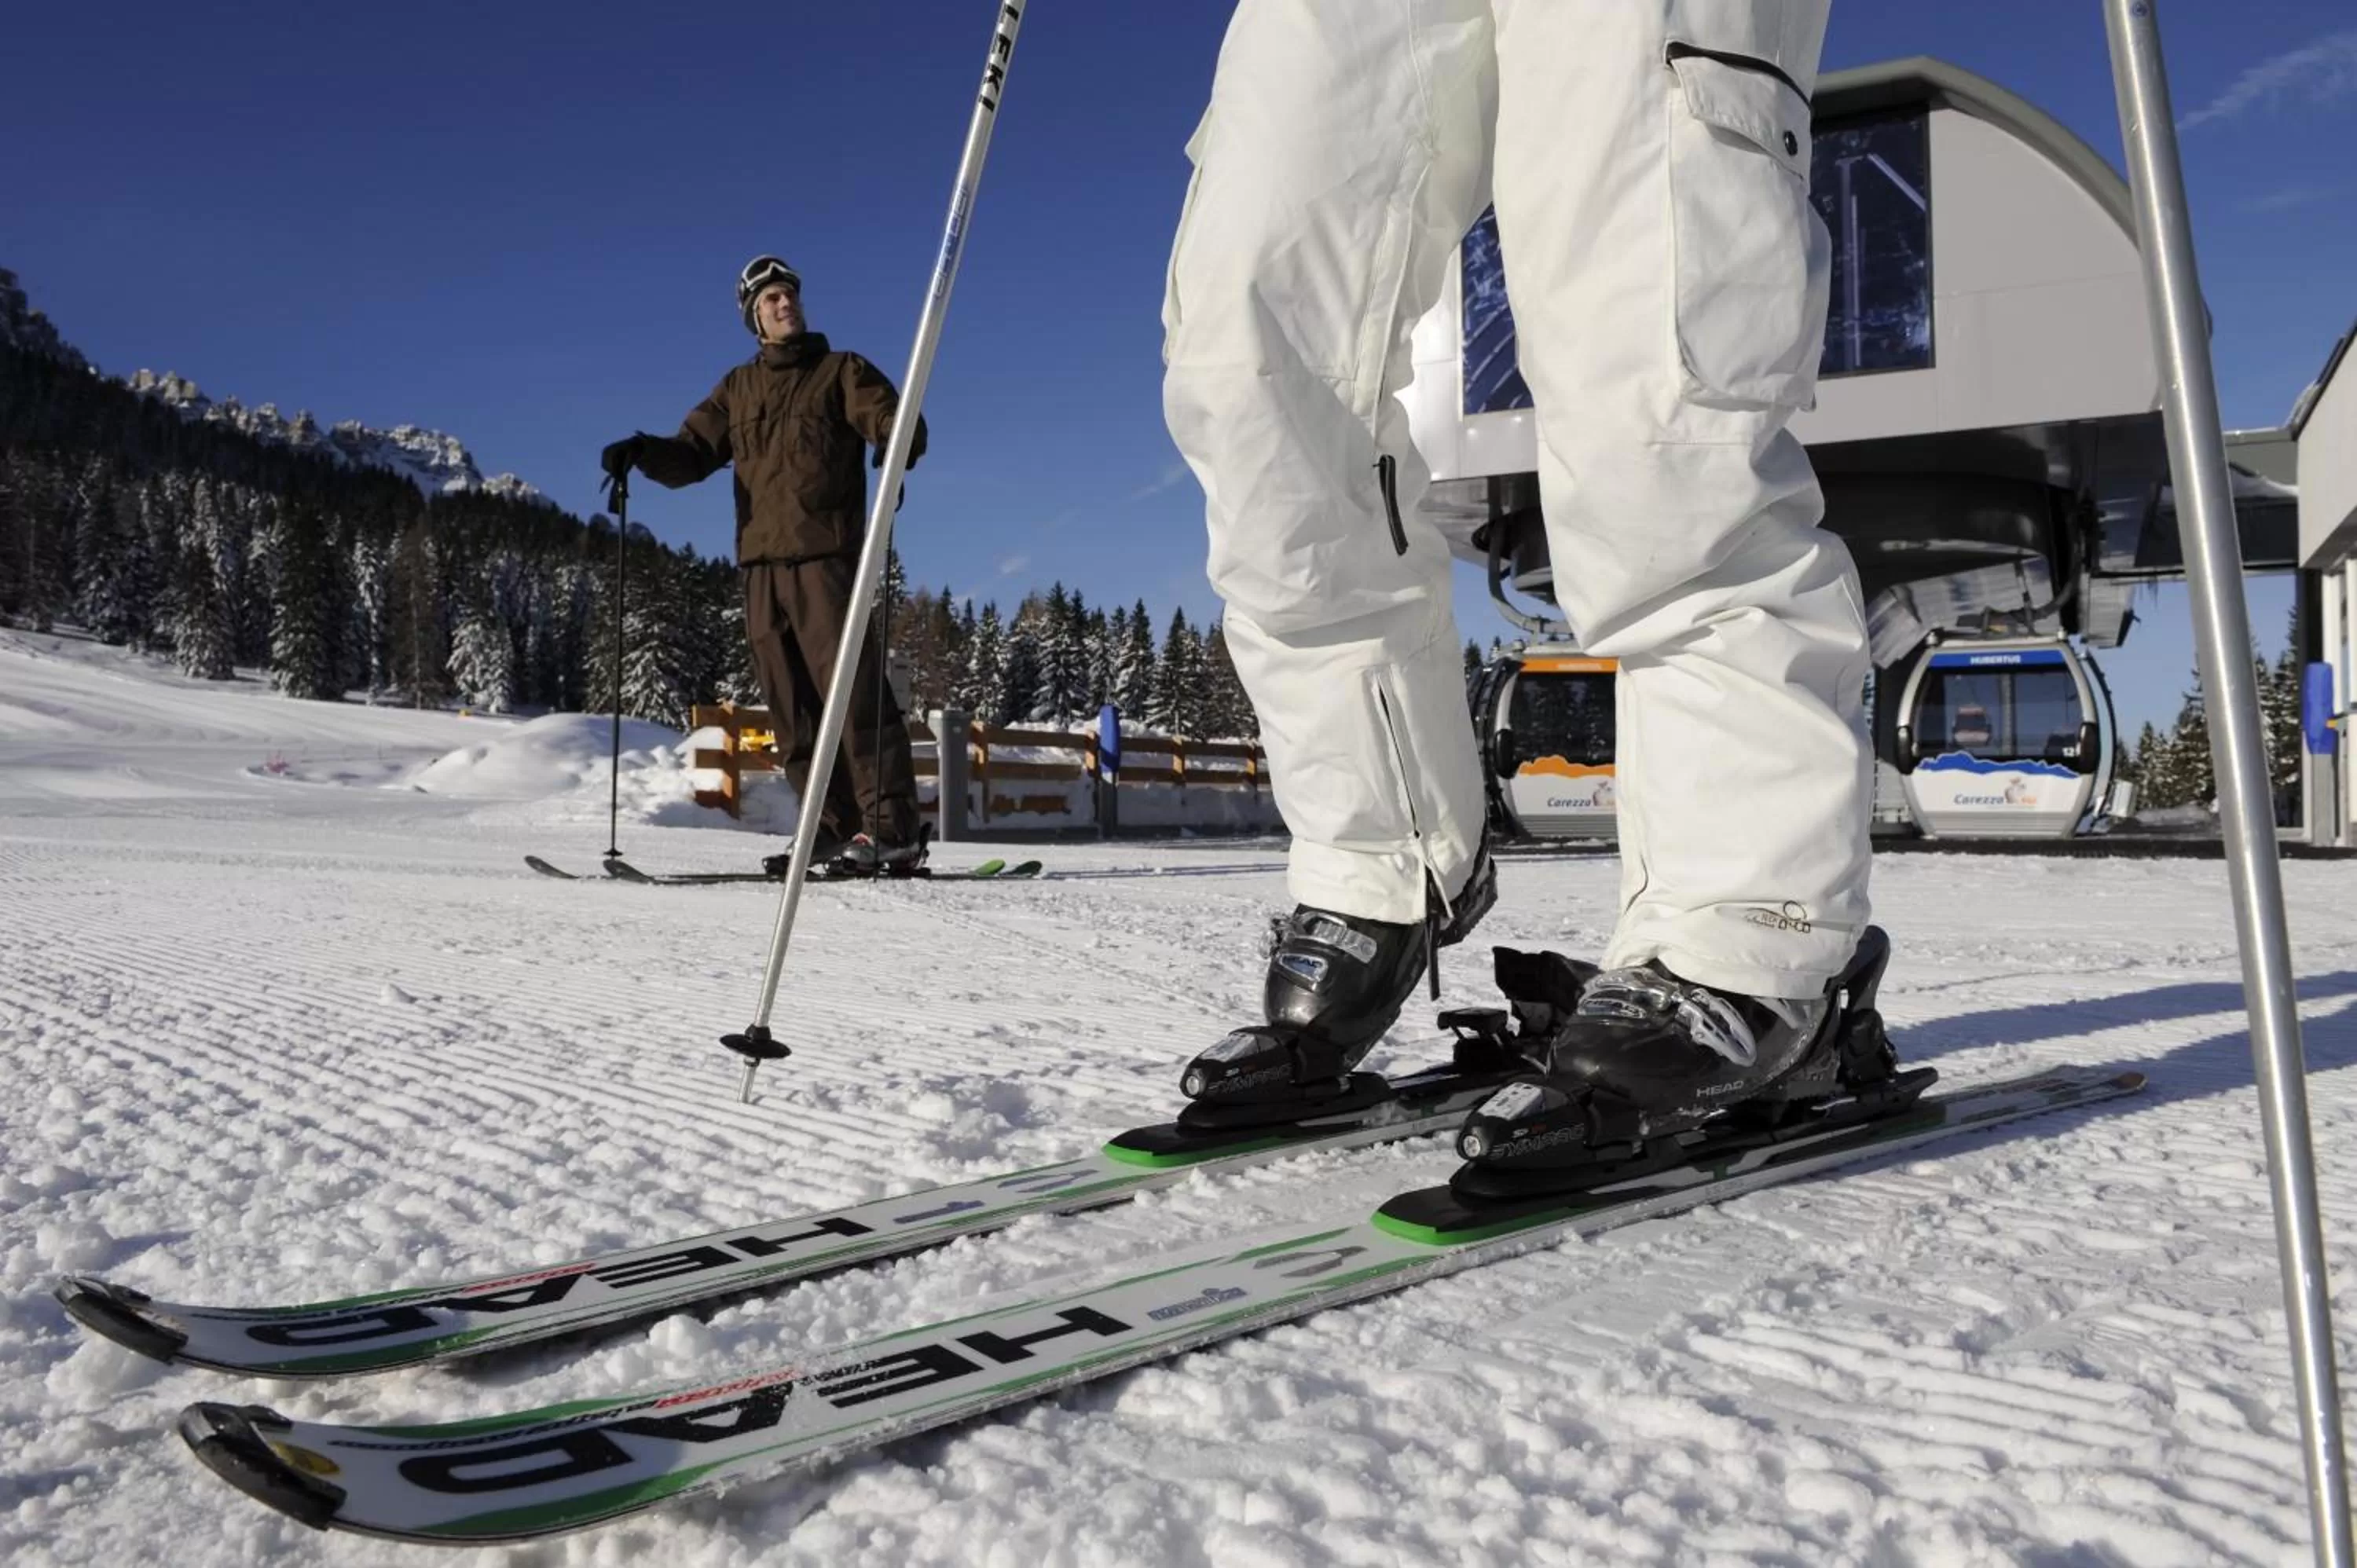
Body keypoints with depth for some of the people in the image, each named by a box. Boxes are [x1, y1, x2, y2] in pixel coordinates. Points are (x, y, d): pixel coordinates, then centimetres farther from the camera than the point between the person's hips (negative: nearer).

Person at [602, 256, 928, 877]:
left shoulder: (841, 371, 9)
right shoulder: (738, 389, 22)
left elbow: (897, 422, -5)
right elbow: (692, 453, 17)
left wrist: (897, 444, -29)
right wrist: (643, 452, -4)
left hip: (825, 553, -5)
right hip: (761, 562, 5)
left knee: (851, 690, -14)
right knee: (792, 705, 2)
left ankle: (893, 827, -15)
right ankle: (835, 828, 5)